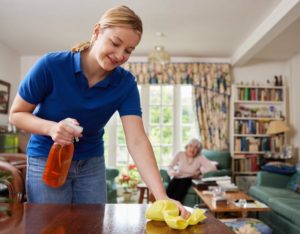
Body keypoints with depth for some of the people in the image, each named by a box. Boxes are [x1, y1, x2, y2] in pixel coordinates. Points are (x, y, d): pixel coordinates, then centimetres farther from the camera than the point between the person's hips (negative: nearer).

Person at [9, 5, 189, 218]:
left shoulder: (126, 84, -16)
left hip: (92, 163, 3)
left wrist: (162, 197, -36)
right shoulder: (51, 65, -22)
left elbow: (137, 141, -25)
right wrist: (51, 128, -31)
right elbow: (16, 114, -10)